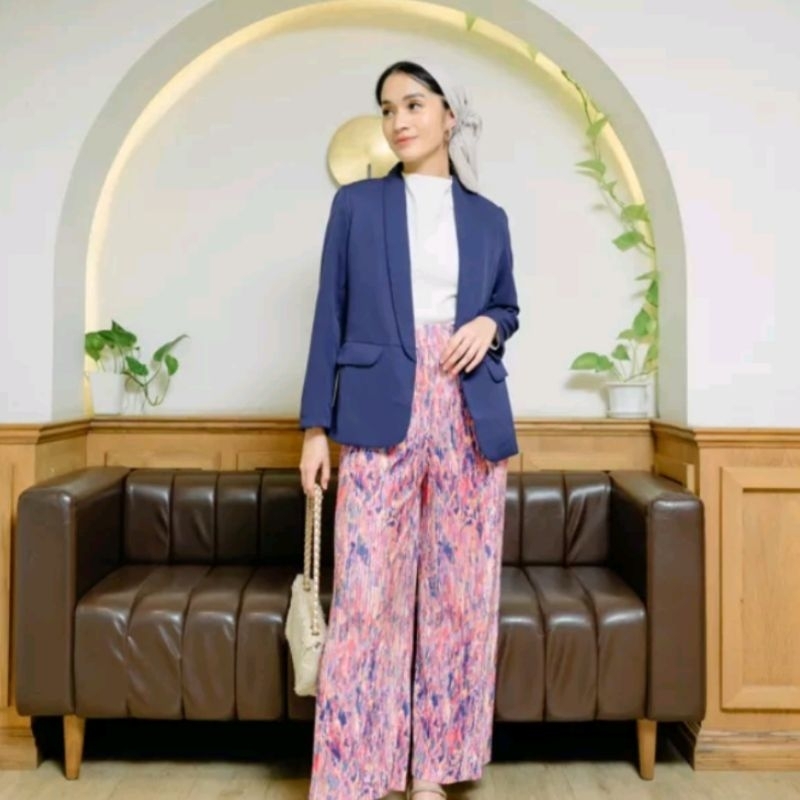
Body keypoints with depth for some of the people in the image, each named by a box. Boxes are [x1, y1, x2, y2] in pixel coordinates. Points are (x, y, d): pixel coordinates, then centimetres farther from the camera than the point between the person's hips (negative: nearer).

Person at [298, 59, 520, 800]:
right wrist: (316, 423, -2)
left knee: (459, 595, 5)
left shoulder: (488, 218, 14)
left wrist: (489, 325, -3)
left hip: (469, 418, 3)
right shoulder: (356, 203, 8)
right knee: (366, 597, -5)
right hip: (381, 416, -2)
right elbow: (330, 315, 4)